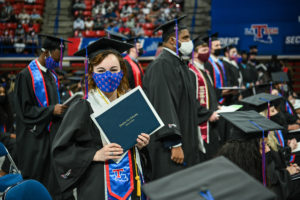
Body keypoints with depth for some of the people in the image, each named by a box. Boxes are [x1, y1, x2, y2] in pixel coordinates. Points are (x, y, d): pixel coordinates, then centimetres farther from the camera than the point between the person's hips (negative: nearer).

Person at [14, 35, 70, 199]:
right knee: (36, 179, 0)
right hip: (36, 137, -7)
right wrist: (51, 110, -19)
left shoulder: (51, 75, 12)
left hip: (52, 133, 7)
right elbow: (24, 109, -14)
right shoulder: (26, 75, -11)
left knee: (52, 180, 6)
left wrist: (61, 109, 2)